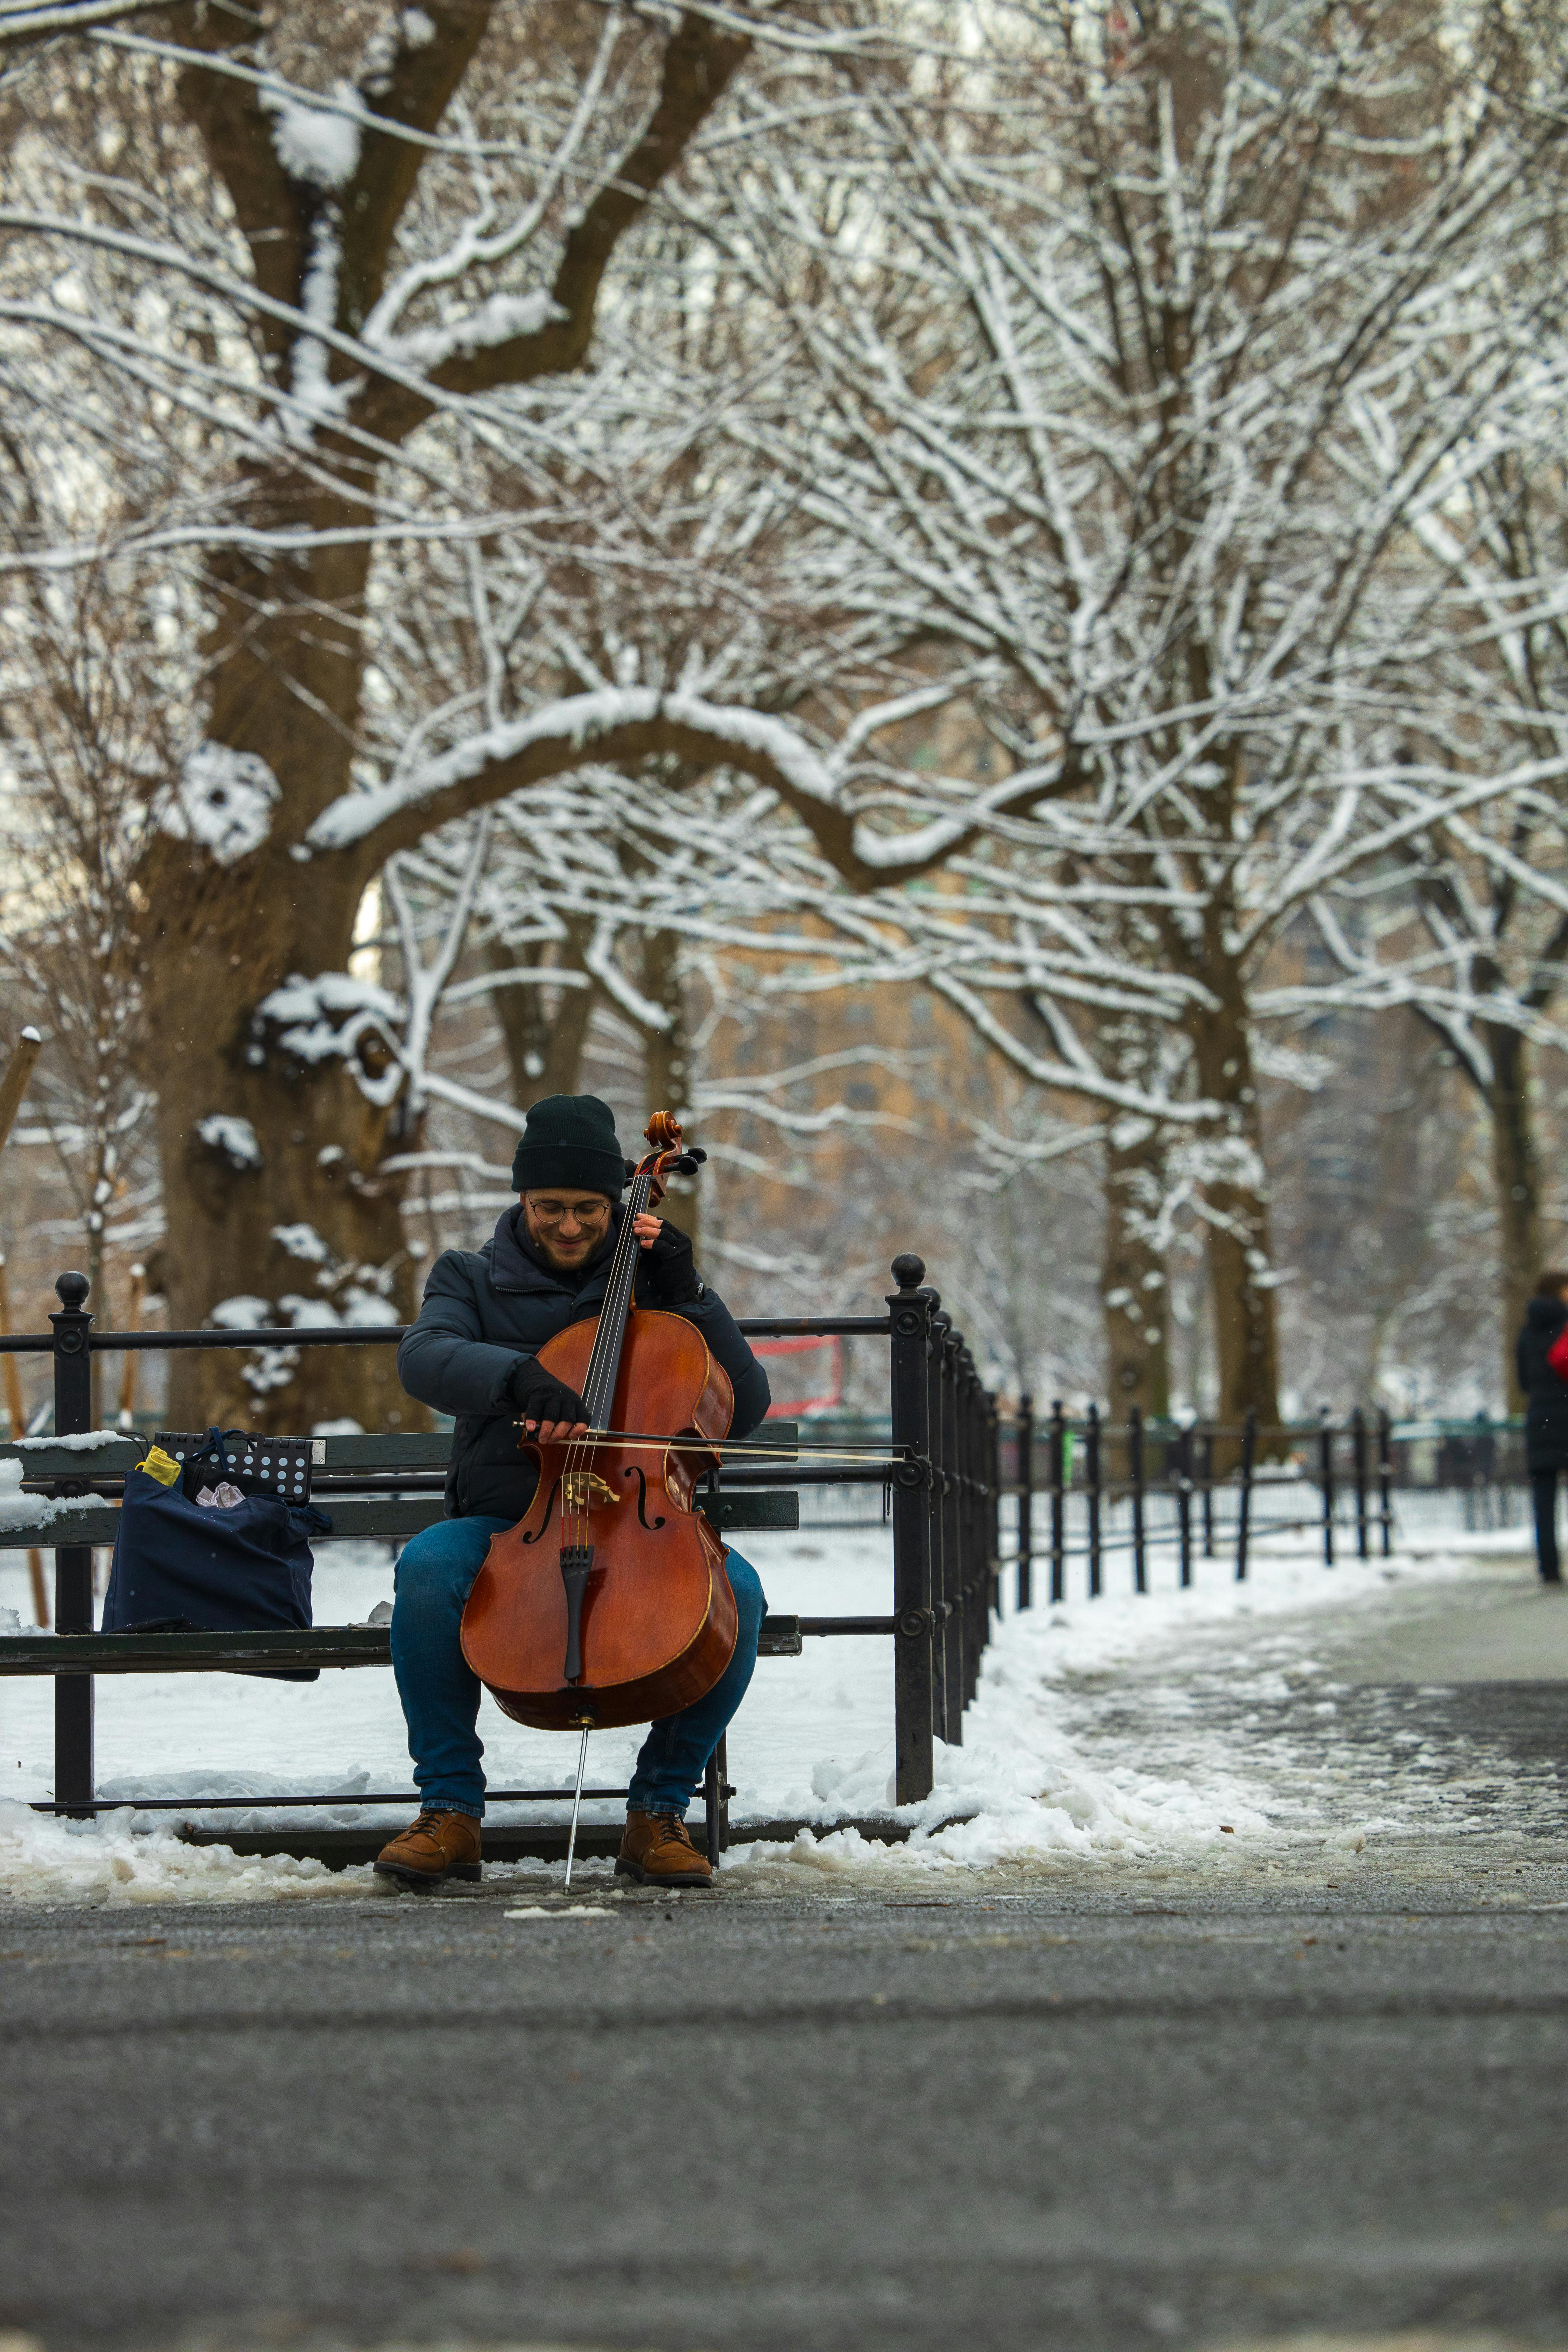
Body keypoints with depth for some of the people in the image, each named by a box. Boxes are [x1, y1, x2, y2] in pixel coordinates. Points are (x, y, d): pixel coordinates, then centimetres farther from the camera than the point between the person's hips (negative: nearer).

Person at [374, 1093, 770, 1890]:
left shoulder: (650, 1279, 12)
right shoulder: (473, 1279, 8)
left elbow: (744, 1410, 5)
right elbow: (424, 1359, -15)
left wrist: (688, 1296, -5)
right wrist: (516, 1377, -35)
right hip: (504, 1526, -1)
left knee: (734, 1587, -30)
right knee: (428, 1566, -33)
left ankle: (659, 1811, -17)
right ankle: (450, 1810, -24)